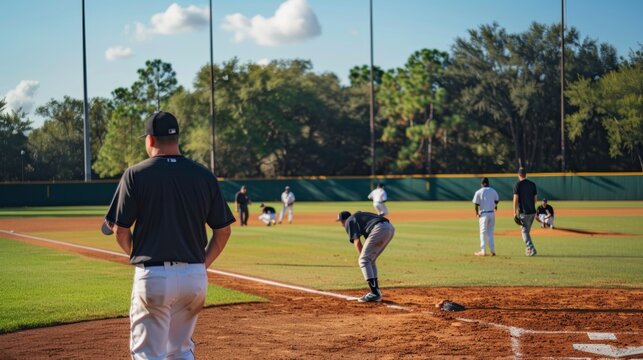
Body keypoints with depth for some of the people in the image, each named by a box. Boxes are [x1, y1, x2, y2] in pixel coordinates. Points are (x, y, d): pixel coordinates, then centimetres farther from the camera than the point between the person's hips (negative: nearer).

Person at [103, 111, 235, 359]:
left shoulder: (136, 175, -5)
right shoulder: (204, 176, 5)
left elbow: (121, 231, -4)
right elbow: (223, 231, 5)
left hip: (153, 276, -4)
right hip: (195, 277, 4)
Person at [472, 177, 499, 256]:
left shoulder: (478, 192, -7)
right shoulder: (493, 191, 5)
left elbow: (476, 204, -11)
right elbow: (497, 200, 20)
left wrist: (477, 213, 3)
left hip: (484, 214, -4)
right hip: (492, 213, 4)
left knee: (483, 233, 2)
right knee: (490, 232, 12)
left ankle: (483, 251, -1)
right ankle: (492, 251, 8)